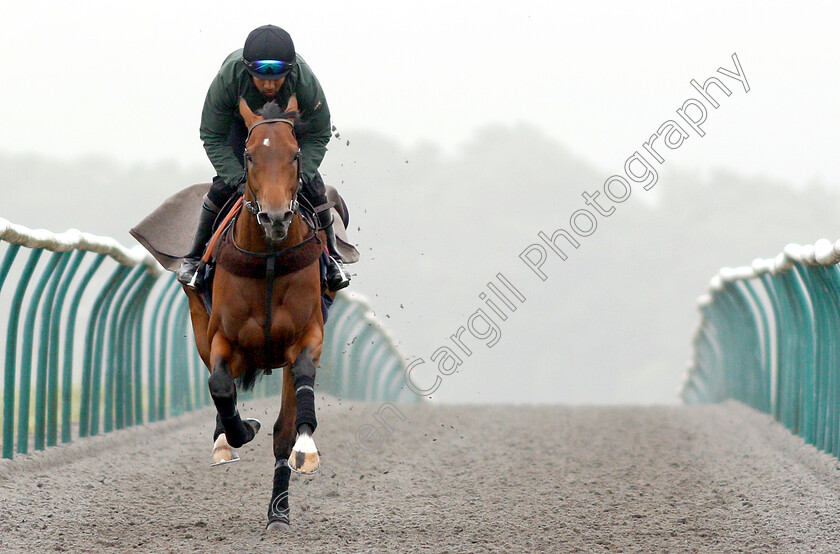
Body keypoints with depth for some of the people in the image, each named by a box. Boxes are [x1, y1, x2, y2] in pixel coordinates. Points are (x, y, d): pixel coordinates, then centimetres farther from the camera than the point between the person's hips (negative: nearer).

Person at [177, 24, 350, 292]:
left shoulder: (305, 81, -40)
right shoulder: (228, 77, -41)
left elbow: (318, 136, -22)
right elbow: (212, 137, -27)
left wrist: (299, 175, -34)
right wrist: (238, 178, -36)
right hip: (241, 124, 0)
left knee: (312, 187, -10)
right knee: (224, 186, -13)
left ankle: (330, 257, 12)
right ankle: (195, 257, 5)